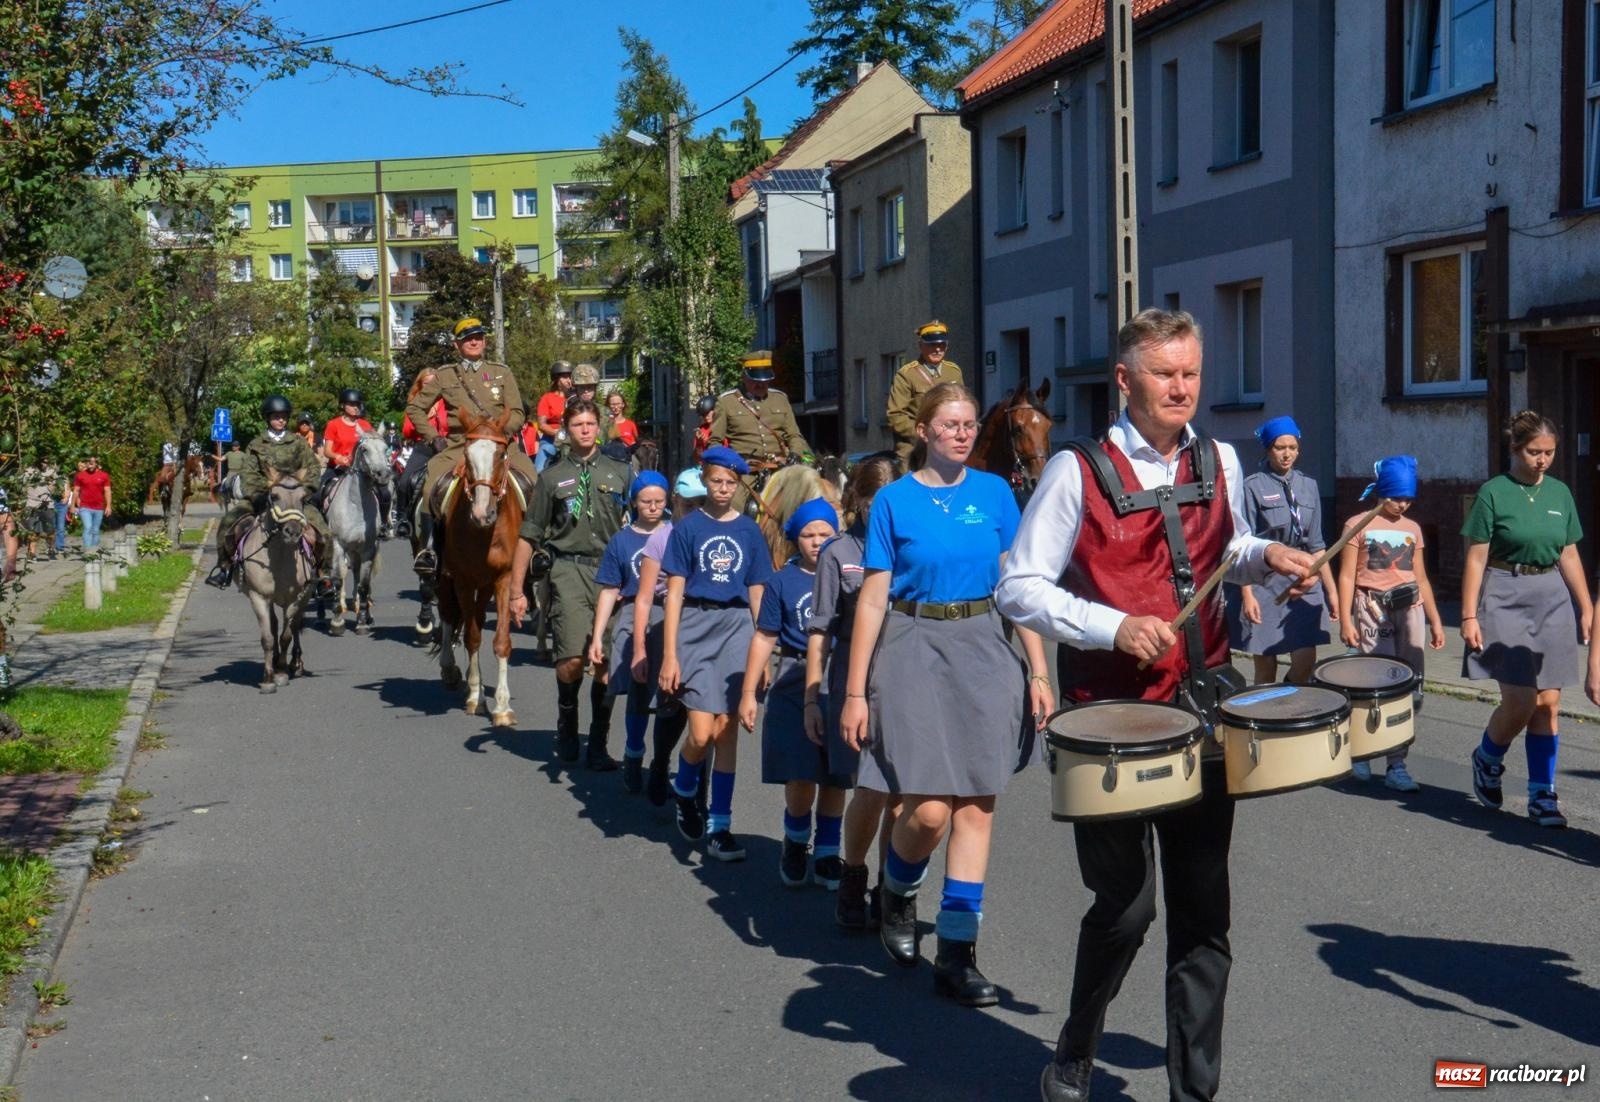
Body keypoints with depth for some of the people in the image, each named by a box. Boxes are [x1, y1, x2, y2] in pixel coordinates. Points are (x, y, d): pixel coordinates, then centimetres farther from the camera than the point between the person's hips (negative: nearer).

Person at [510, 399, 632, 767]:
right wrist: (516, 590, 7)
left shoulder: (621, 473, 13)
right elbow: (529, 536, 11)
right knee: (573, 659, -15)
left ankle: (598, 746, 12)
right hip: (570, 570, -1)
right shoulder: (552, 477, 10)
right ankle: (566, 724, 12)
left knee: (607, 663, 0)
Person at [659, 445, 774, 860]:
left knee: (727, 728, 1)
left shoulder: (749, 531, 9)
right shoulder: (687, 528, 3)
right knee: (702, 733, -9)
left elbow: (757, 595, 11)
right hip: (696, 626, -2)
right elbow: (674, 594, 0)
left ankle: (719, 826, 8)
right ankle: (684, 794, 23)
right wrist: (669, 655, -5)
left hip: (737, 628, 2)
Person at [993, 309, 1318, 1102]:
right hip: (1111, 716, -5)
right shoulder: (1078, 470, -8)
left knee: (1204, 908, 8)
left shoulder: (1219, 463, 9)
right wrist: (1115, 627, -22)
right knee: (1125, 904, -1)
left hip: (1201, 707, 5)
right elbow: (1019, 587, -10)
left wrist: (1267, 556, 5)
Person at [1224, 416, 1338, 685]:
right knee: (1266, 668, 1)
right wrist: (1247, 594, -15)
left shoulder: (1308, 486, 12)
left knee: (1305, 663, -6)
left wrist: (1330, 590, 13)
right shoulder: (1253, 487, -4)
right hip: (1263, 582, -4)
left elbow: (1316, 545, 15)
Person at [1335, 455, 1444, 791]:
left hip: (1409, 610, 4)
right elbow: (1347, 576, -2)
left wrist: (1435, 621, 16)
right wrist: (1345, 621, -9)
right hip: (1372, 609, -4)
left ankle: (1397, 764, 3)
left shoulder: (1412, 529, 14)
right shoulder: (1358, 526, 1)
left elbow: (1421, 578, 19)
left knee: (1411, 688, -2)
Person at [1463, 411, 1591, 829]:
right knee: (1520, 701, -9)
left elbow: (1569, 556, 14)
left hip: (1553, 599, 4)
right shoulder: (1494, 492, -5)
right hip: (1506, 598, -4)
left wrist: (1587, 608, 10)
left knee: (1548, 703, 2)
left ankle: (1542, 795, 10)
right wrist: (1469, 615, -10)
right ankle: (1486, 759, 20)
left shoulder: (1560, 493, 8)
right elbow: (1476, 559, -6)